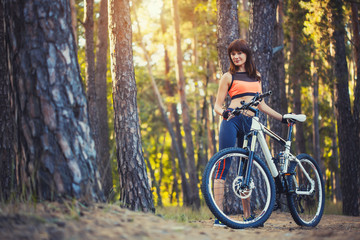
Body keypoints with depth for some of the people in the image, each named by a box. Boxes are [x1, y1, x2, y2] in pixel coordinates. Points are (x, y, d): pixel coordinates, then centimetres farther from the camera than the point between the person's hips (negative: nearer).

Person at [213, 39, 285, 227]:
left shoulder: (256, 76, 20)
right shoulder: (228, 77, 7)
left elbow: (261, 104, 25)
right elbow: (217, 105, 3)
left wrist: (282, 117, 23)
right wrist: (224, 112, -19)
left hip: (249, 122, 5)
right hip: (231, 120, -5)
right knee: (223, 166, -10)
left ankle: (247, 216, 12)